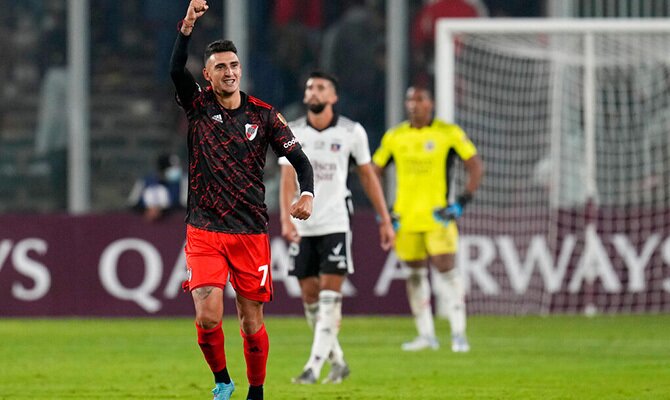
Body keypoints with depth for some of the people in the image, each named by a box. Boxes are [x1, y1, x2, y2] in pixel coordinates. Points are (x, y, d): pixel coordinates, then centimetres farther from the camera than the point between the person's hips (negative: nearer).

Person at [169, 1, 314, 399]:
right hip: (204, 231, -1)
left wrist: (307, 194, -17)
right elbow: (176, 71, -18)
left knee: (252, 323, 3)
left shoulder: (264, 115, 3)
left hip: (252, 232, 1)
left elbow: (300, 159, 3)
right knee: (208, 318, -13)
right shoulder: (199, 106, 1)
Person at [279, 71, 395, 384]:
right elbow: (287, 180, -5)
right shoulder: (292, 132, 2)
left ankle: (314, 366, -11)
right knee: (310, 298, 5)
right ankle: (337, 362, 20)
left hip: (335, 225, -2)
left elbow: (368, 176, 8)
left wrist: (385, 220, 7)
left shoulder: (352, 132, -1)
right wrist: (286, 219, -20)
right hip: (303, 227, 2)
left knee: (329, 298, -10)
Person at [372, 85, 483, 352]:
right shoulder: (394, 137, 7)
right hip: (406, 218, 4)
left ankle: (458, 332, -9)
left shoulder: (449, 133, -2)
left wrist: (461, 203, -9)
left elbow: (476, 167, 0)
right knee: (415, 273, 7)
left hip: (437, 216, -4)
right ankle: (426, 335, 16)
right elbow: (373, 171, 17)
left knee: (445, 268, -13)